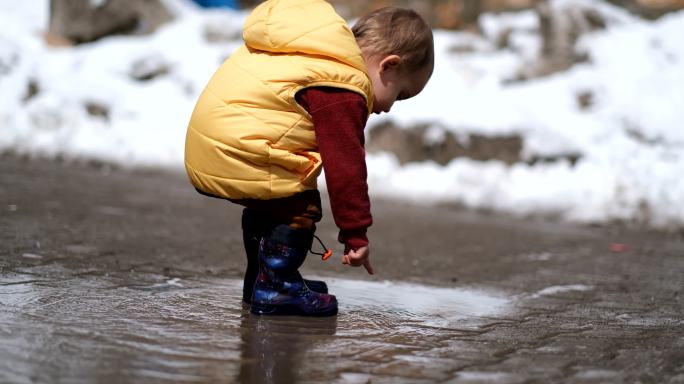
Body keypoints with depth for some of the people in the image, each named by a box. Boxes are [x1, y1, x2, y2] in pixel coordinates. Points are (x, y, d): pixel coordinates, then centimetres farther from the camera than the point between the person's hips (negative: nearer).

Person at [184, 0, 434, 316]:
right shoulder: (341, 92, -16)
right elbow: (344, 167, -17)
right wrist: (356, 233, -11)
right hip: (234, 156, -11)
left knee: (272, 206, 25)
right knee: (299, 208, -7)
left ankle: (262, 280, 37)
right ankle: (274, 289, 1)